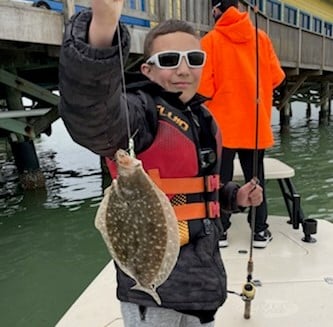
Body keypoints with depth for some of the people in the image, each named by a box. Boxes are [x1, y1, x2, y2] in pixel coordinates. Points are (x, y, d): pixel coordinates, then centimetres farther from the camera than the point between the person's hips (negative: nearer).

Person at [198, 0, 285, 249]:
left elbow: (204, 87, -12)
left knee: (221, 179, 7)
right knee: (255, 178, 12)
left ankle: (220, 230, 13)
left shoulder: (210, 40, -7)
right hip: (255, 124, 3)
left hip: (222, 124, -2)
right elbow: (277, 77, 2)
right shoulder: (261, 37, 2)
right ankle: (260, 230, 19)